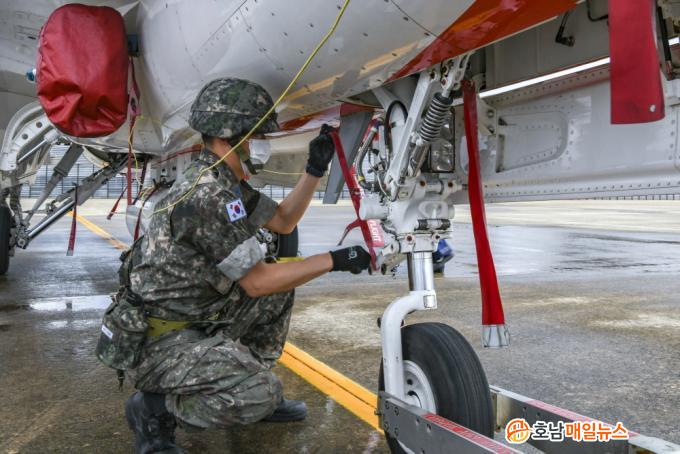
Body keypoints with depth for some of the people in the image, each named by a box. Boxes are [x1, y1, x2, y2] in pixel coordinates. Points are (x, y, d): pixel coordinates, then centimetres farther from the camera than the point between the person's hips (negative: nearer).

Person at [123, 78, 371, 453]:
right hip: (158, 340, -10)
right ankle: (154, 409, -2)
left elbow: (282, 221, 17)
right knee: (260, 393, -27)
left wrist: (315, 170, 6)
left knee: (280, 289, 9)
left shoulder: (227, 183, 6)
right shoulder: (206, 195, -26)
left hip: (197, 320, 10)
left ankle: (253, 392, 17)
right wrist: (333, 261, -15)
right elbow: (257, 283, -21)